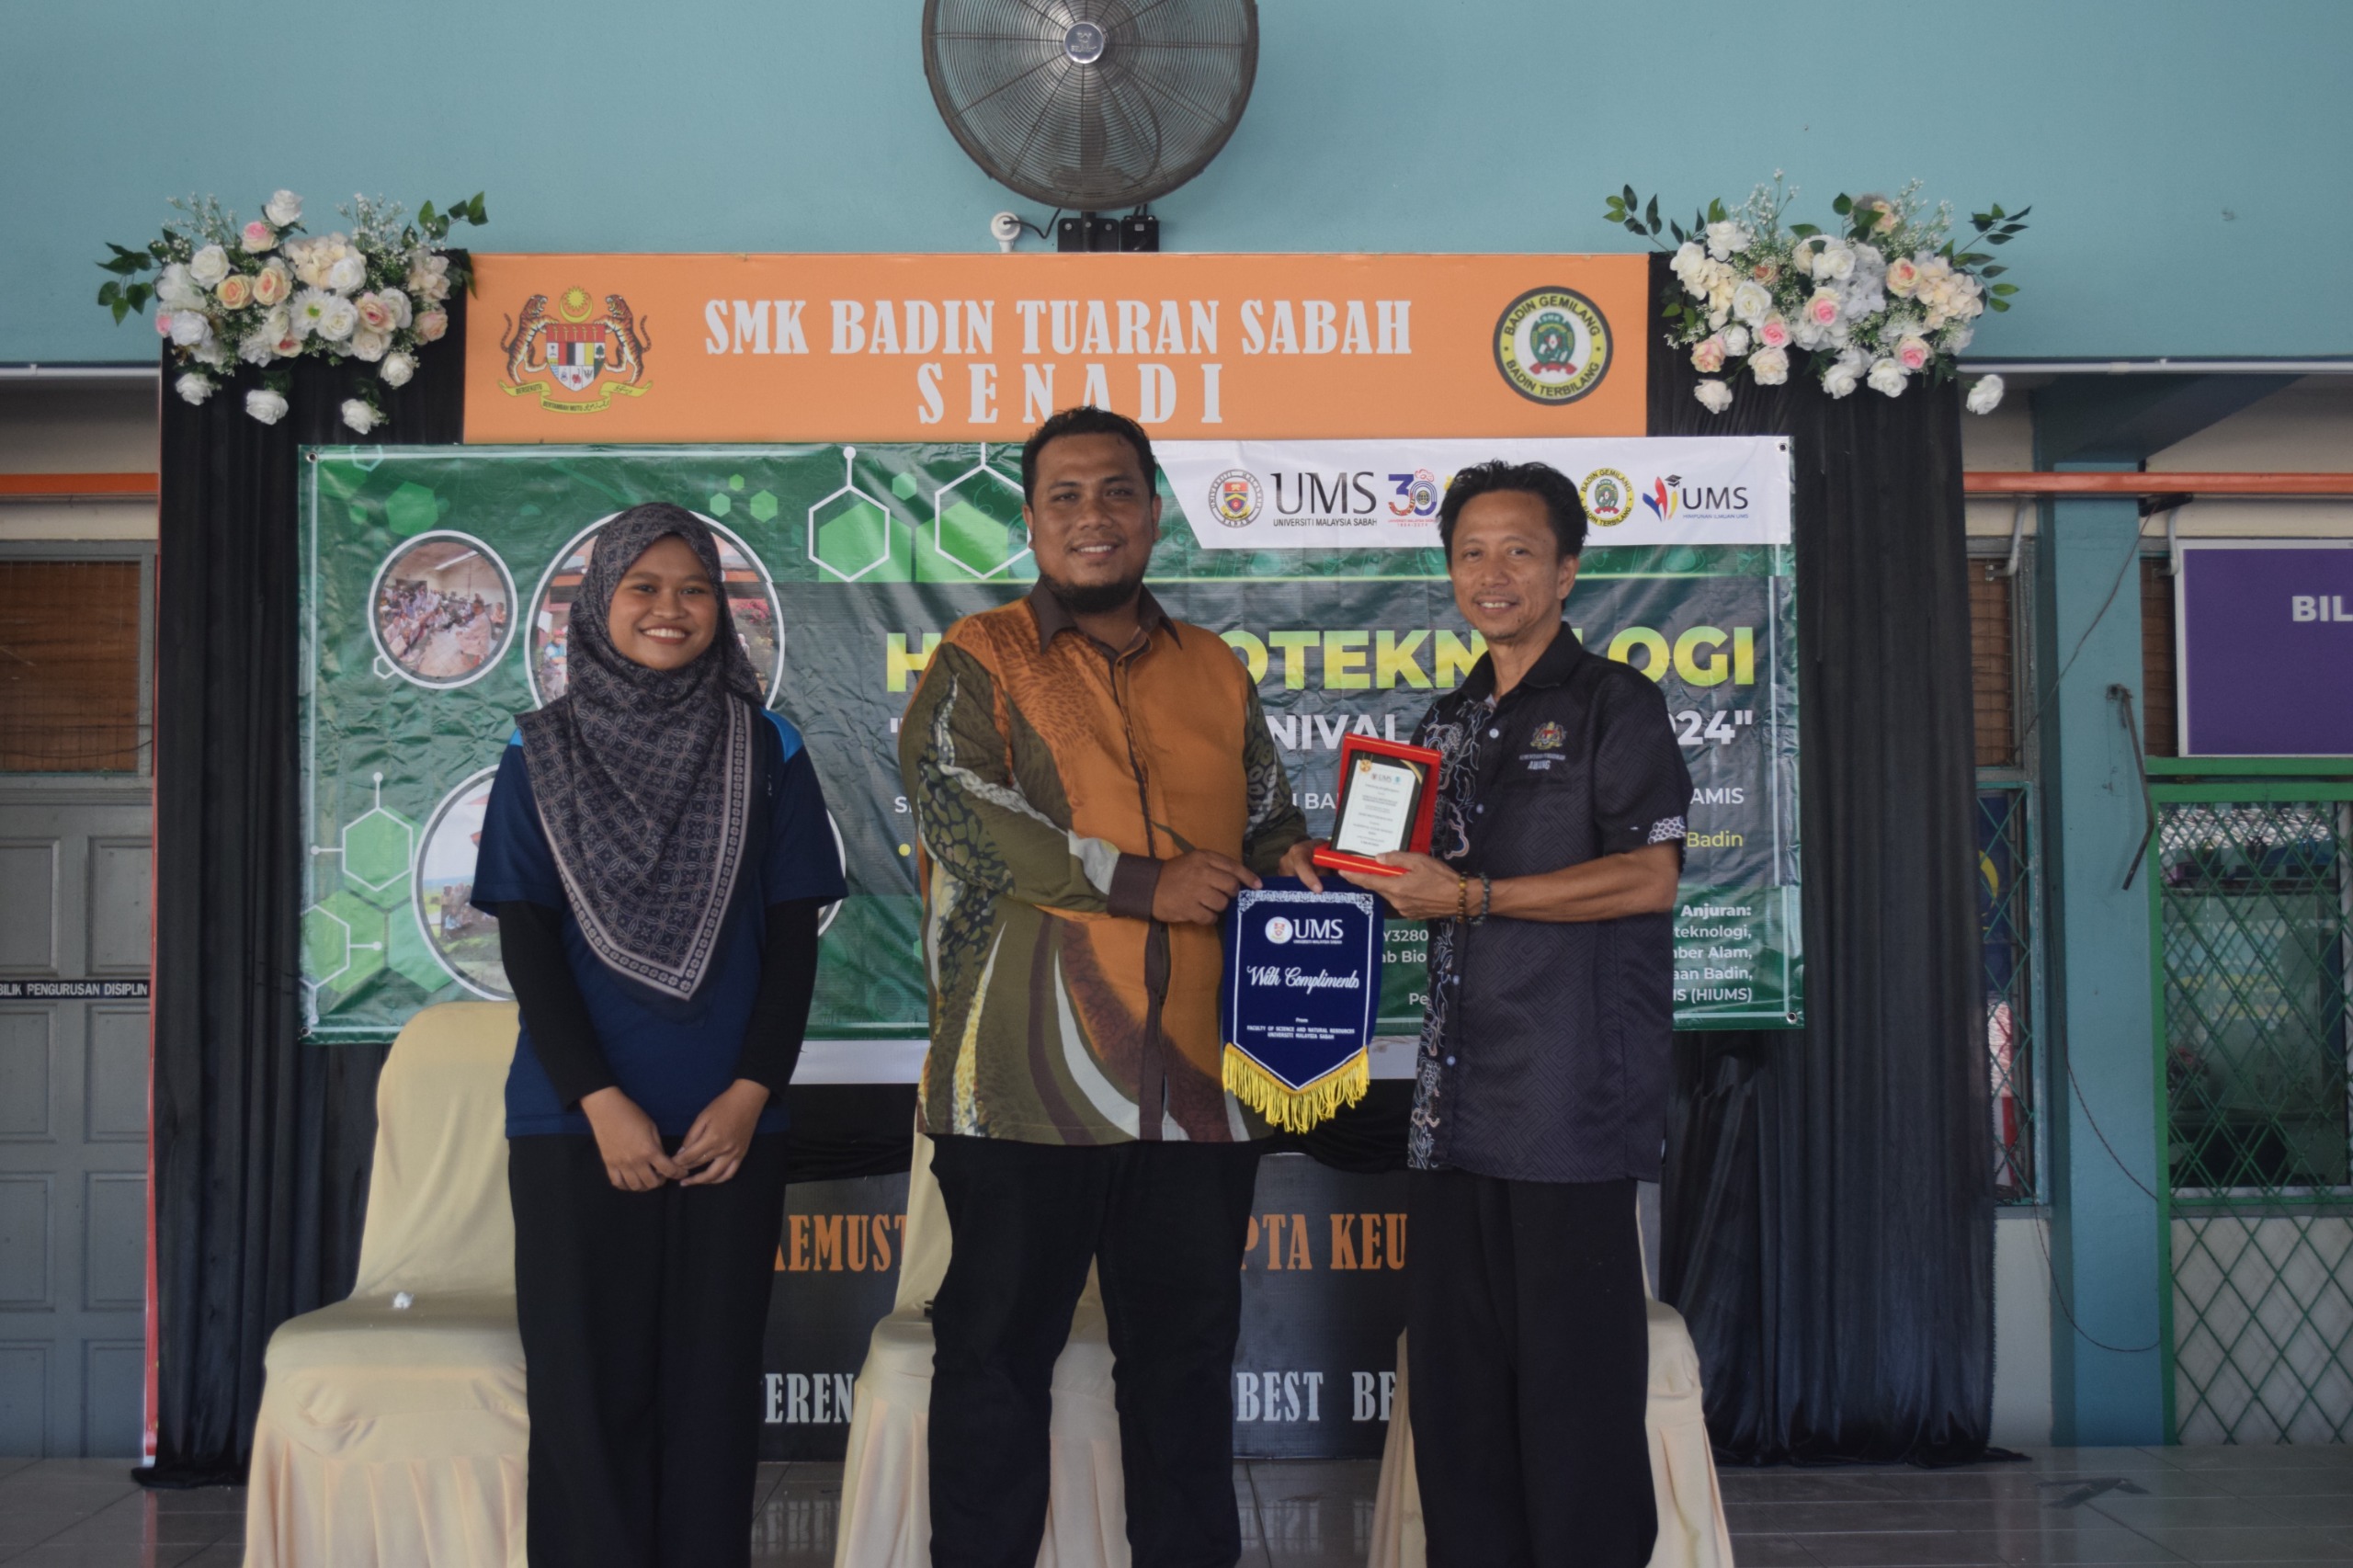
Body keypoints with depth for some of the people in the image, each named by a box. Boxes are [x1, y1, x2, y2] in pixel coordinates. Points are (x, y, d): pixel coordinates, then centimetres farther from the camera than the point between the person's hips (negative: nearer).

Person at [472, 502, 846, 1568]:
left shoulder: (768, 752, 5)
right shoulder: (541, 755, 4)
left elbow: (793, 940, 3)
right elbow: (526, 947, 0)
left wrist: (751, 1093, -8)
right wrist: (601, 1102, -10)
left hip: (731, 1124, 1)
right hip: (578, 1124, 0)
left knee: (713, 1387, 4)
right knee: (588, 1384, 2)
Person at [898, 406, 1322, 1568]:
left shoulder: (1216, 672, 16)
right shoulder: (980, 660, 2)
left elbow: (1265, 823, 25)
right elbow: (953, 806, -14)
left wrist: (1287, 862, 0)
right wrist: (1146, 885, -15)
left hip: (1193, 1081, 4)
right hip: (1028, 1082, -4)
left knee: (1187, 1352, 13)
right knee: (999, 1348, 6)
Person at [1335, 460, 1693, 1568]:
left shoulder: (1612, 704, -1)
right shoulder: (1449, 723, 19)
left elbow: (1648, 876, -13)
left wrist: (1470, 896, -15)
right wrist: (1387, 881, 5)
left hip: (1571, 1096, -7)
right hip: (1458, 1102, 7)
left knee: (1573, 1375, -3)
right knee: (1455, 1374, 9)